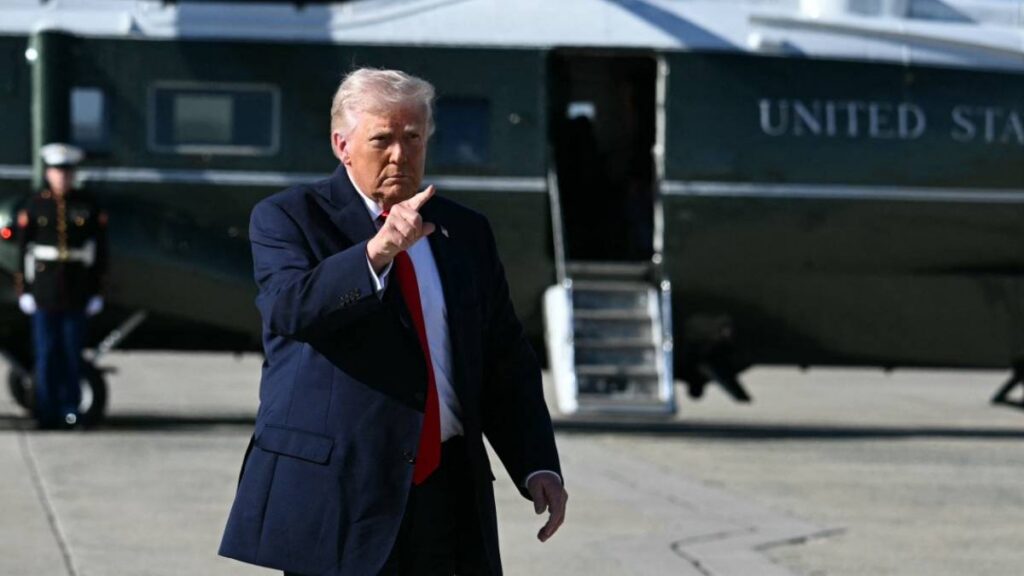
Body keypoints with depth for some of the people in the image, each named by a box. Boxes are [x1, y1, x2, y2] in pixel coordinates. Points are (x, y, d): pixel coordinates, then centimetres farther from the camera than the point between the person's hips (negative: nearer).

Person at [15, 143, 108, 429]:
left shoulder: (87, 206, 3)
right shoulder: (35, 206, 2)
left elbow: (99, 251, 5)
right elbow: (23, 249, 2)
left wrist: (96, 291, 2)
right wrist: (23, 289, -3)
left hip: (76, 293, 0)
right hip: (44, 292, 0)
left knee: (72, 355, 2)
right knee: (46, 354, 0)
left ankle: (70, 412, 7)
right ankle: (47, 413, 5)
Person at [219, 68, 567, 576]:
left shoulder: (465, 232, 15)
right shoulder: (288, 218, 2)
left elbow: (505, 362, 16)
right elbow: (290, 308, -19)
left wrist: (538, 465, 5)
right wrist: (376, 252, -31)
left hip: (447, 491, 4)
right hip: (334, 486, -4)